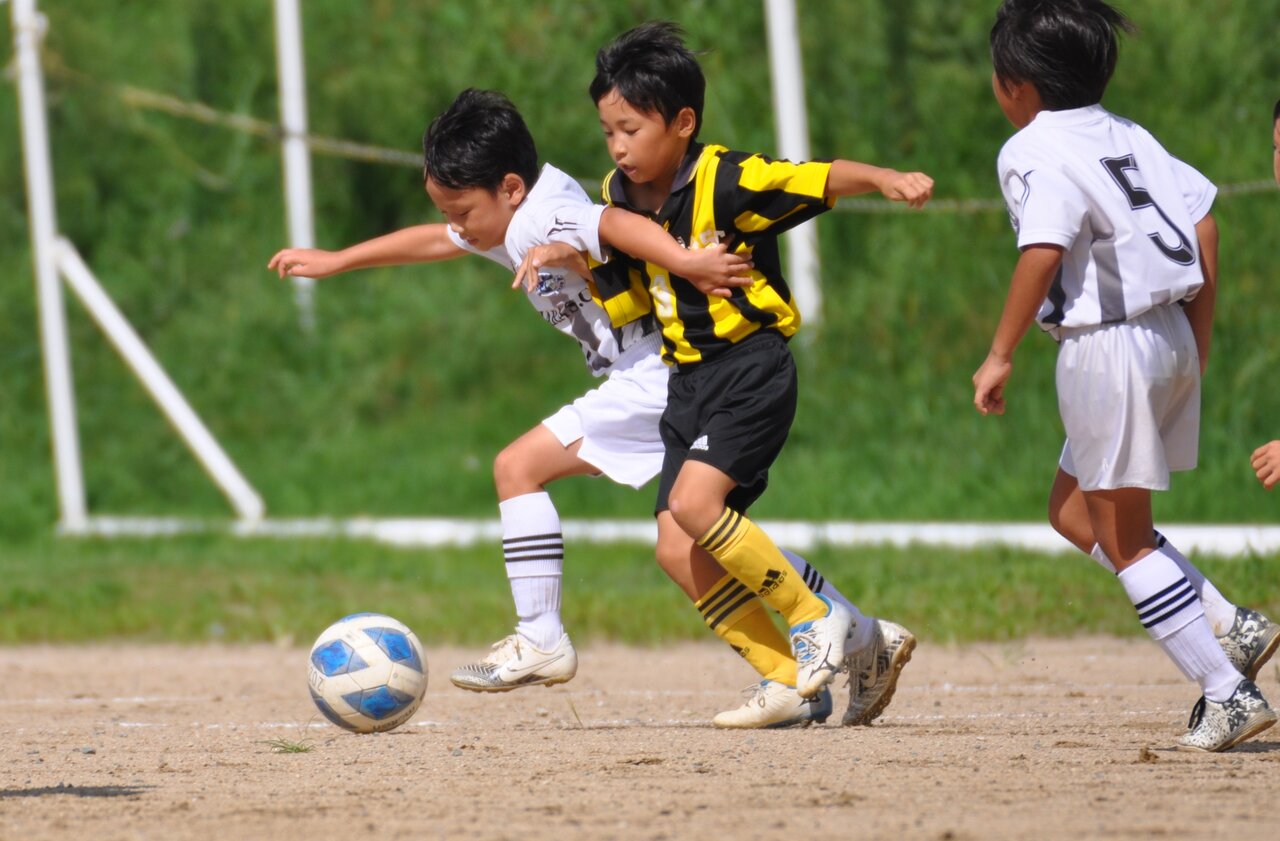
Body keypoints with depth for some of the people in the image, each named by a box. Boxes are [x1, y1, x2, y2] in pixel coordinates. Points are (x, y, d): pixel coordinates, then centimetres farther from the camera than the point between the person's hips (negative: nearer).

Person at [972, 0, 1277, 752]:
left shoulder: (1037, 153, -11)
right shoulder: (1129, 138, 13)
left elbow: (1044, 253, -24)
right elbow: (1203, 221, 12)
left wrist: (1001, 355, -18)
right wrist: (1199, 341, 19)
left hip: (1108, 345, -9)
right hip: (1171, 335, 9)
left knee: (1124, 540, 1)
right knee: (1074, 509, 20)